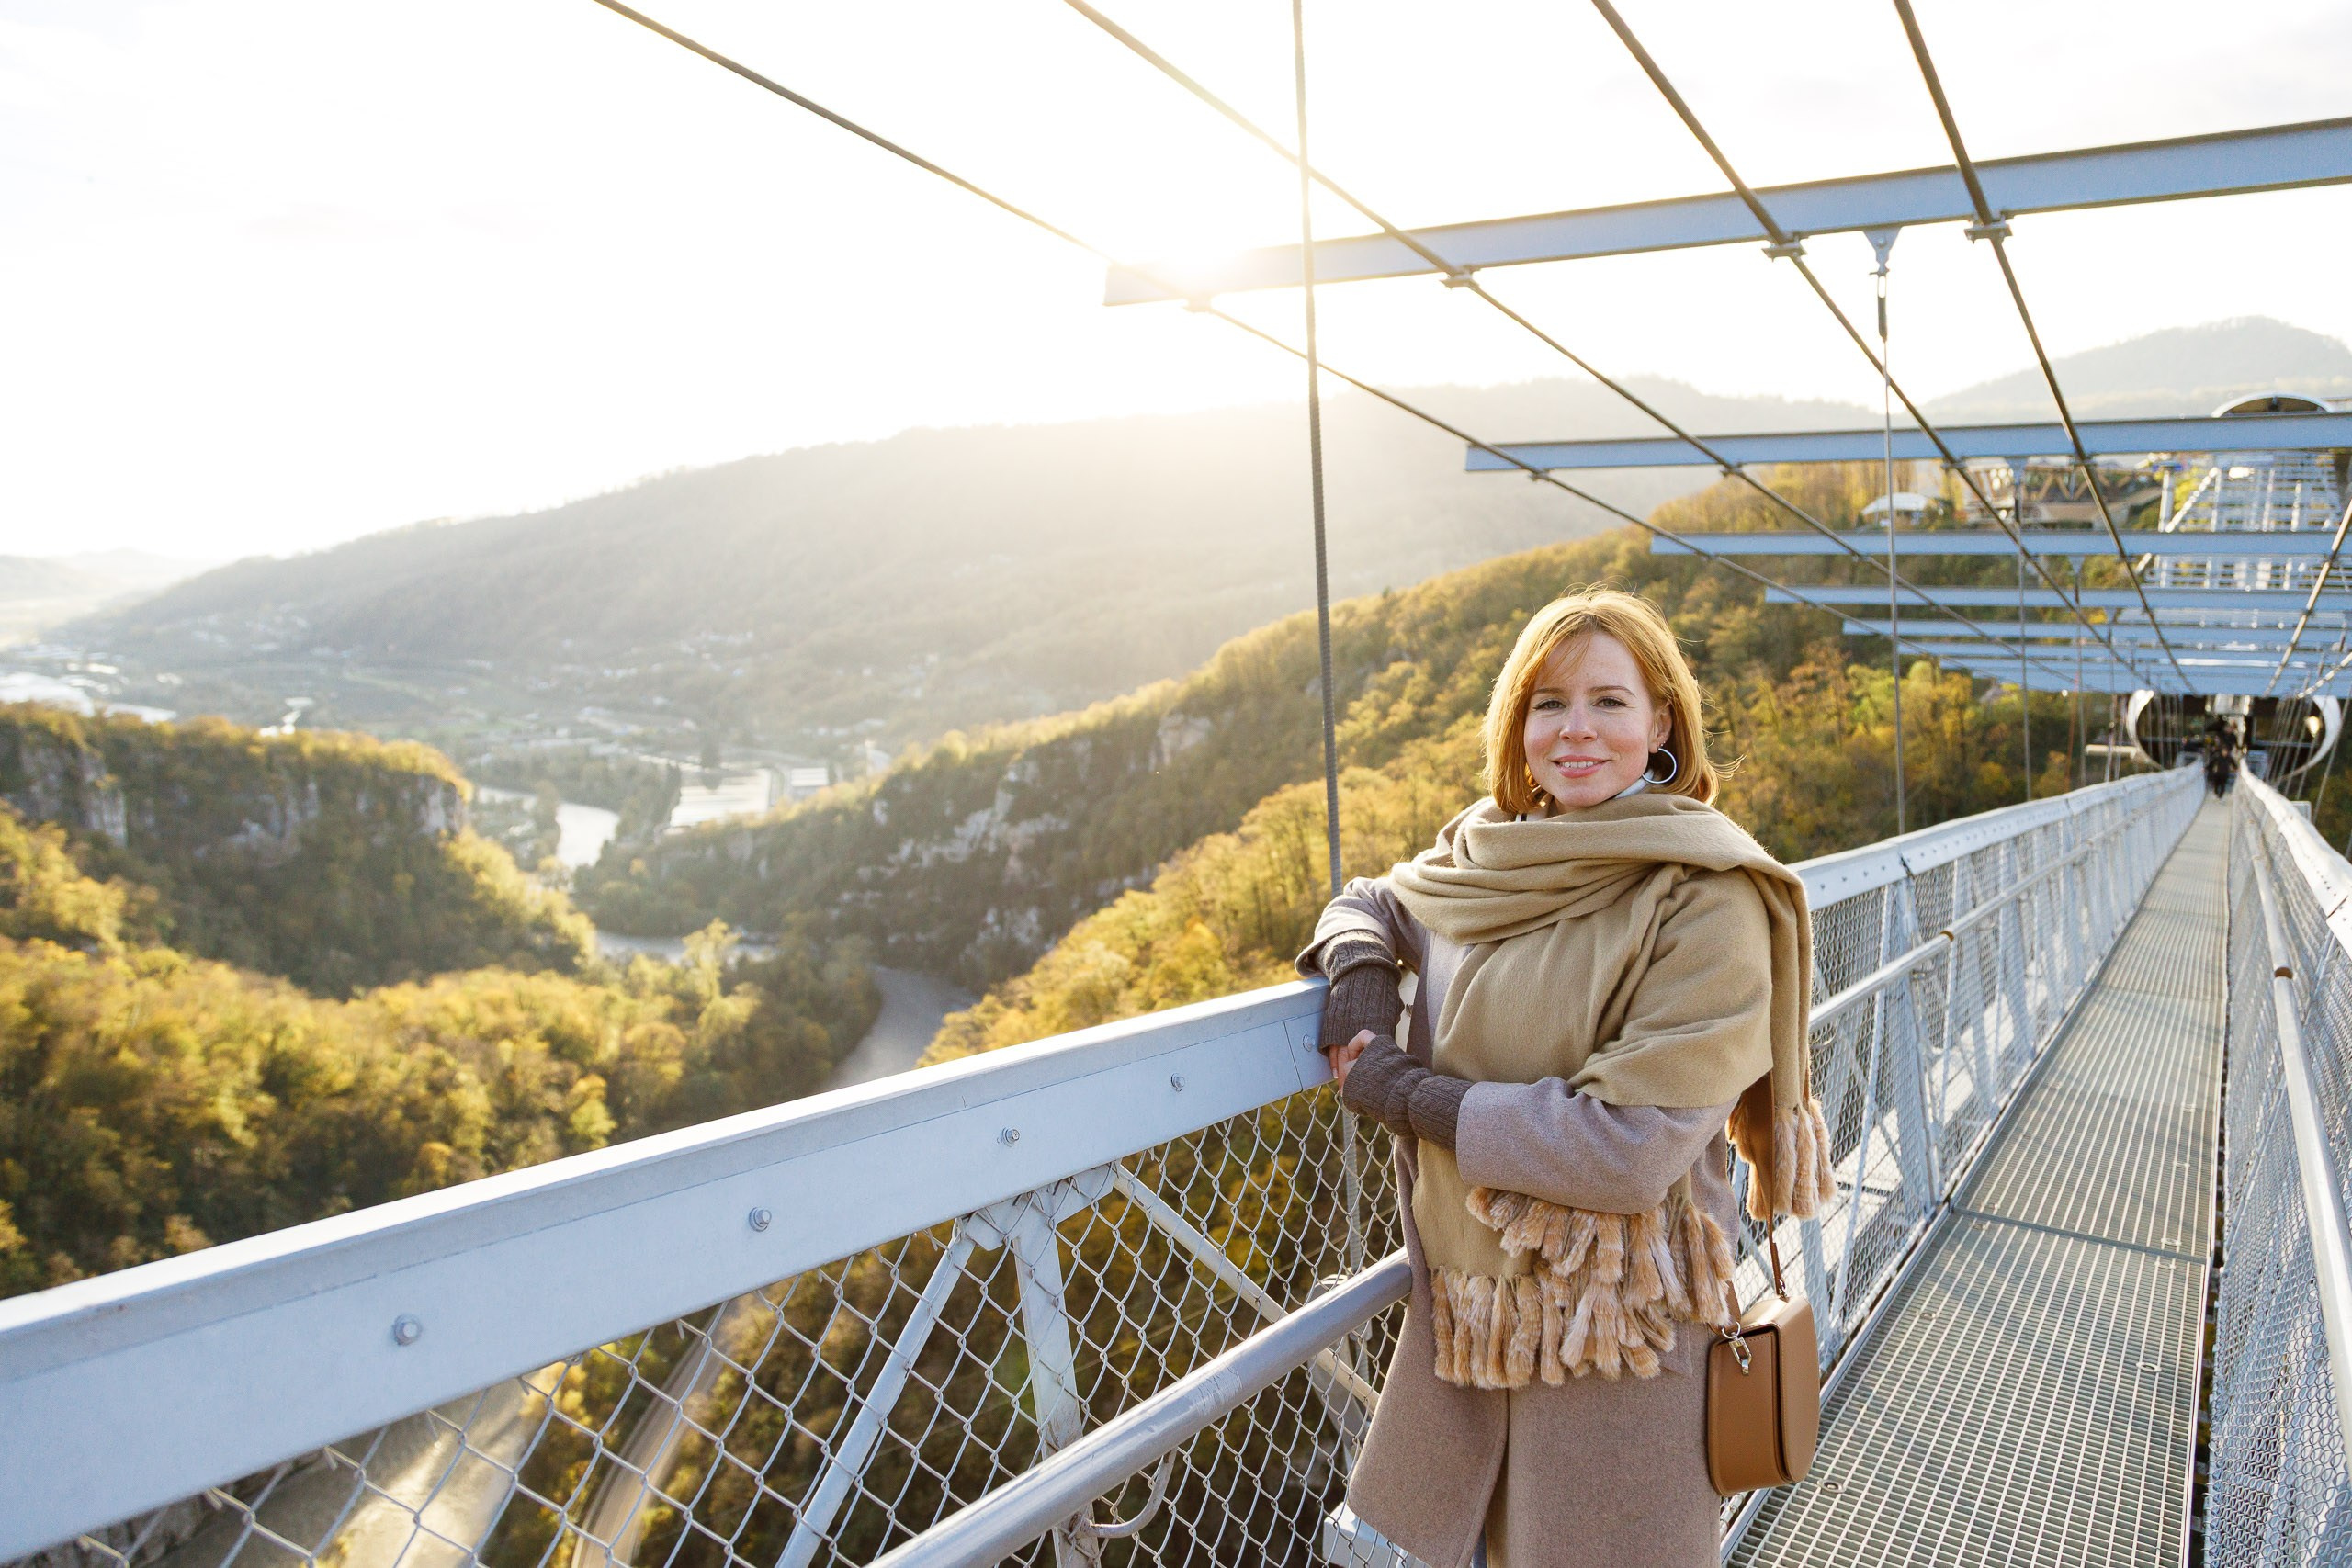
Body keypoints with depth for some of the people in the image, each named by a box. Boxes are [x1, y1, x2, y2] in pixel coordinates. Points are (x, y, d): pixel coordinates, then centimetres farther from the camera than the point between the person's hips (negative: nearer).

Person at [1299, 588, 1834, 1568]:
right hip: (1465, 1305, 5)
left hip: (1616, 1329, -5)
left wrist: (1409, 1097, -17)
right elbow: (1370, 901, 19)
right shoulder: (1483, 854, 1)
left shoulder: (1706, 897, -17)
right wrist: (1357, 966, -6)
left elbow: (1634, 1141, -23)